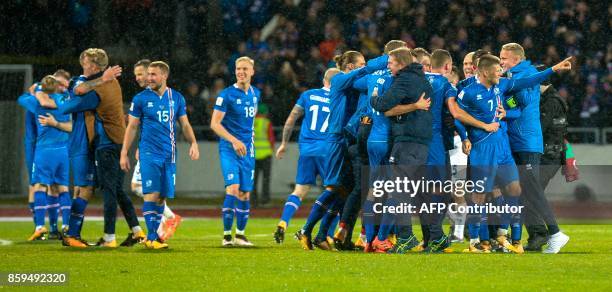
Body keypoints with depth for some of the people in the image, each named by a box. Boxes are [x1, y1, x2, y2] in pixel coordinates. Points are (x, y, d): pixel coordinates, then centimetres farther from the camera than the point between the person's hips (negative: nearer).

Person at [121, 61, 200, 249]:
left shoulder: (177, 98, 8)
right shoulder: (141, 98, 1)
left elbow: (185, 124, 15)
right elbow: (132, 127, 5)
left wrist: (193, 143, -2)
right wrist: (124, 153, 1)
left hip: (169, 154, 3)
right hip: (149, 153, -3)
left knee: (162, 196, 4)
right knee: (152, 194, -12)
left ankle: (153, 235, 14)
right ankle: (151, 237, -10)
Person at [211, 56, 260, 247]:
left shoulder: (255, 94, 10)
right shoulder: (227, 94, -9)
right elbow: (215, 123, -12)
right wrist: (234, 140, -23)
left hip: (247, 150, 5)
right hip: (229, 148, -5)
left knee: (245, 194, 5)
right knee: (233, 189, -18)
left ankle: (240, 235, 17)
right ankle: (227, 235, -13)